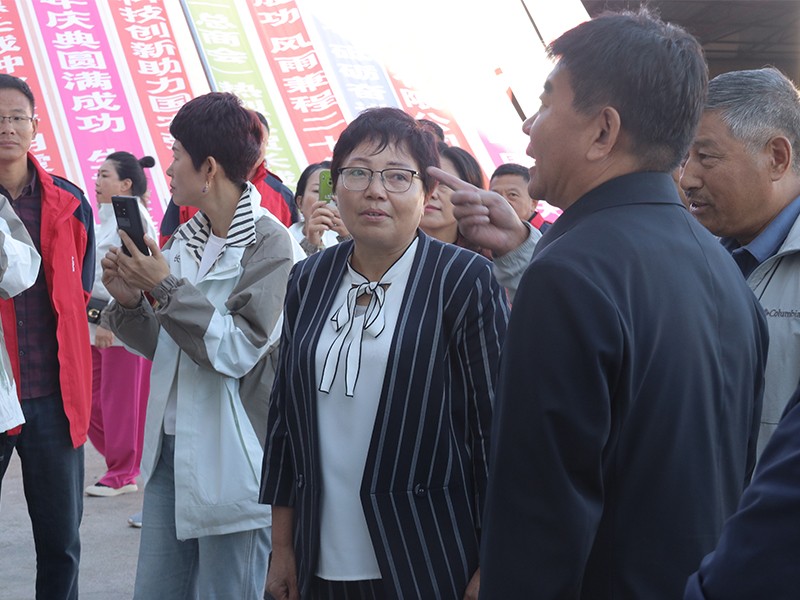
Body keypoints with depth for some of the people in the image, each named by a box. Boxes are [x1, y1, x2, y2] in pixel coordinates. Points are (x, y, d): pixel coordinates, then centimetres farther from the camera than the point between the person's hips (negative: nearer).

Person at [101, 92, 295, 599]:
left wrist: (167, 287, -17)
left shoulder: (268, 242, -10)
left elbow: (239, 350, -18)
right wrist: (130, 302, -4)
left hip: (230, 459, -7)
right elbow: (166, 348, 14)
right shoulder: (186, 239, 9)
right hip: (171, 443, 7)